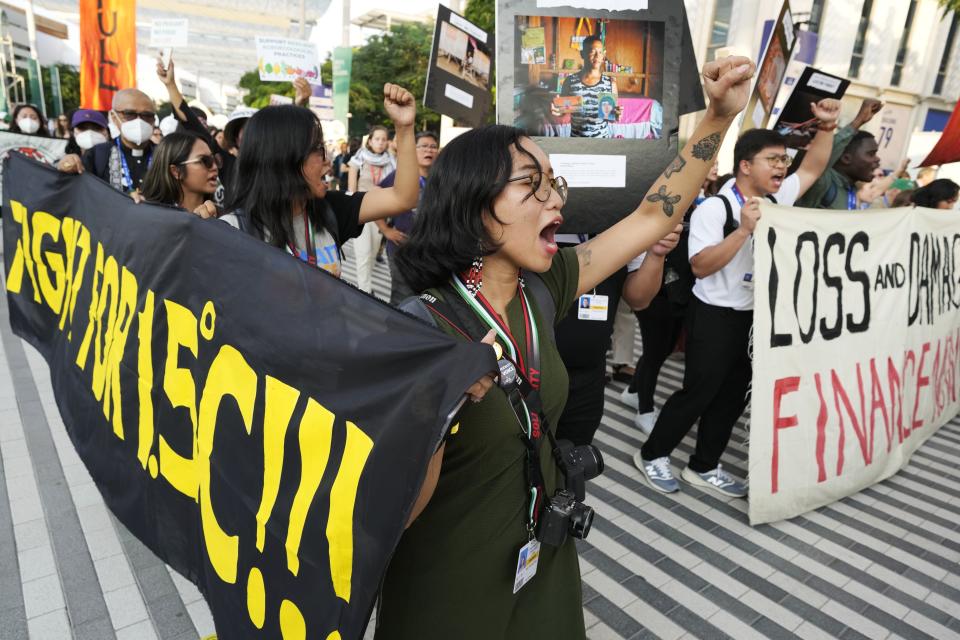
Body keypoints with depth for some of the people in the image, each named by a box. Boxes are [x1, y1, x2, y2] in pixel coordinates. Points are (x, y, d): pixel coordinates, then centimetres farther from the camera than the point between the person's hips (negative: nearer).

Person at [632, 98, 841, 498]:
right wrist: (744, 230, -32)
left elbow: (813, 167, 16)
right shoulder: (714, 209, -17)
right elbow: (701, 266, -26)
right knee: (698, 392, 0)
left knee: (733, 395, 13)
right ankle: (652, 454, 19)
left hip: (755, 315, 8)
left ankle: (704, 468, 26)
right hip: (715, 317, -8)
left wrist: (827, 126, 1)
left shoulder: (777, 199, 7)